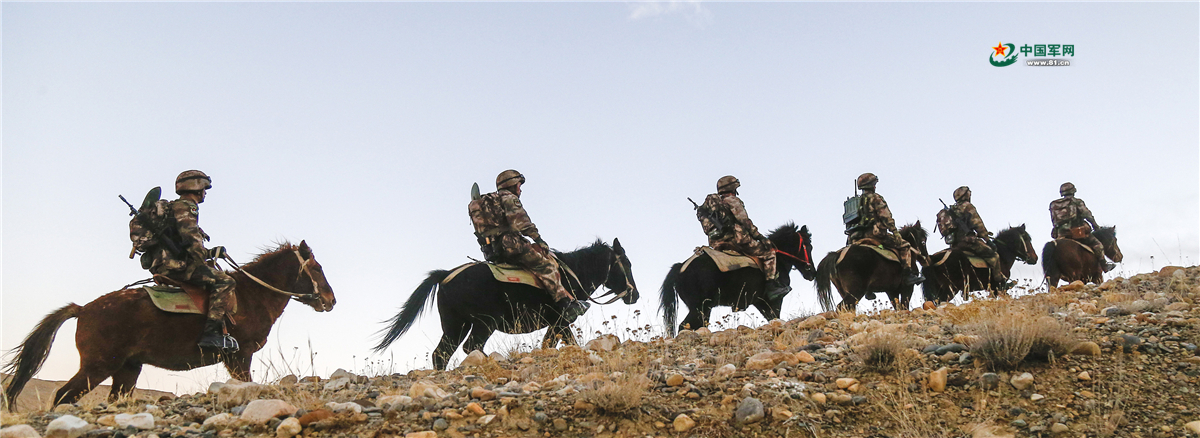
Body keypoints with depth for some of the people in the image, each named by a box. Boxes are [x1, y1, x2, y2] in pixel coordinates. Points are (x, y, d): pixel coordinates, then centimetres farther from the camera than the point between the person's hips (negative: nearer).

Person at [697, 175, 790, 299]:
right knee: (768, 252, -1)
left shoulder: (710, 202, 23)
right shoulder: (732, 200, -1)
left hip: (716, 244, 8)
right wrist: (759, 236, -5)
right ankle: (772, 285, -10)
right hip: (734, 237, -8)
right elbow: (744, 221, -8)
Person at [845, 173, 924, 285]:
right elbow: (885, 216, -11)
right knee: (904, 245, -2)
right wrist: (894, 231, -11)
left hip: (859, 236, 8)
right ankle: (909, 274, -10)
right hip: (875, 232, -8)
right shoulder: (874, 197, -3)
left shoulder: (858, 200, 20)